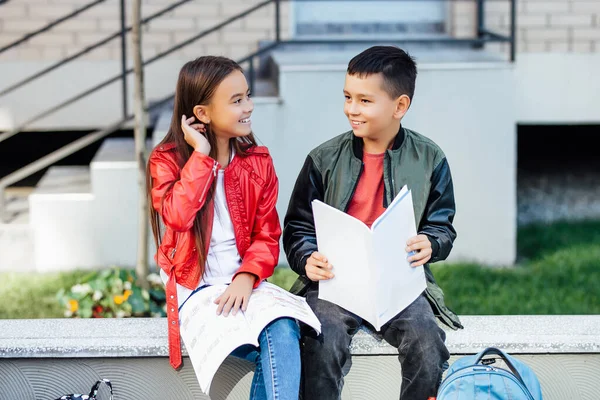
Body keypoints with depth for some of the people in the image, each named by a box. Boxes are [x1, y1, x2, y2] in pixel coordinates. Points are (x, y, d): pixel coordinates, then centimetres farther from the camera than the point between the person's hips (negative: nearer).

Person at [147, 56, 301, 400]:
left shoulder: (258, 162, 6)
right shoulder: (167, 160, -2)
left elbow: (267, 235, 3)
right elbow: (178, 216, -22)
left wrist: (247, 277, -16)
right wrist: (202, 154, -17)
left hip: (244, 283, 3)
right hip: (196, 289, -3)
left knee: (284, 333, -30)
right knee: (279, 351, -28)